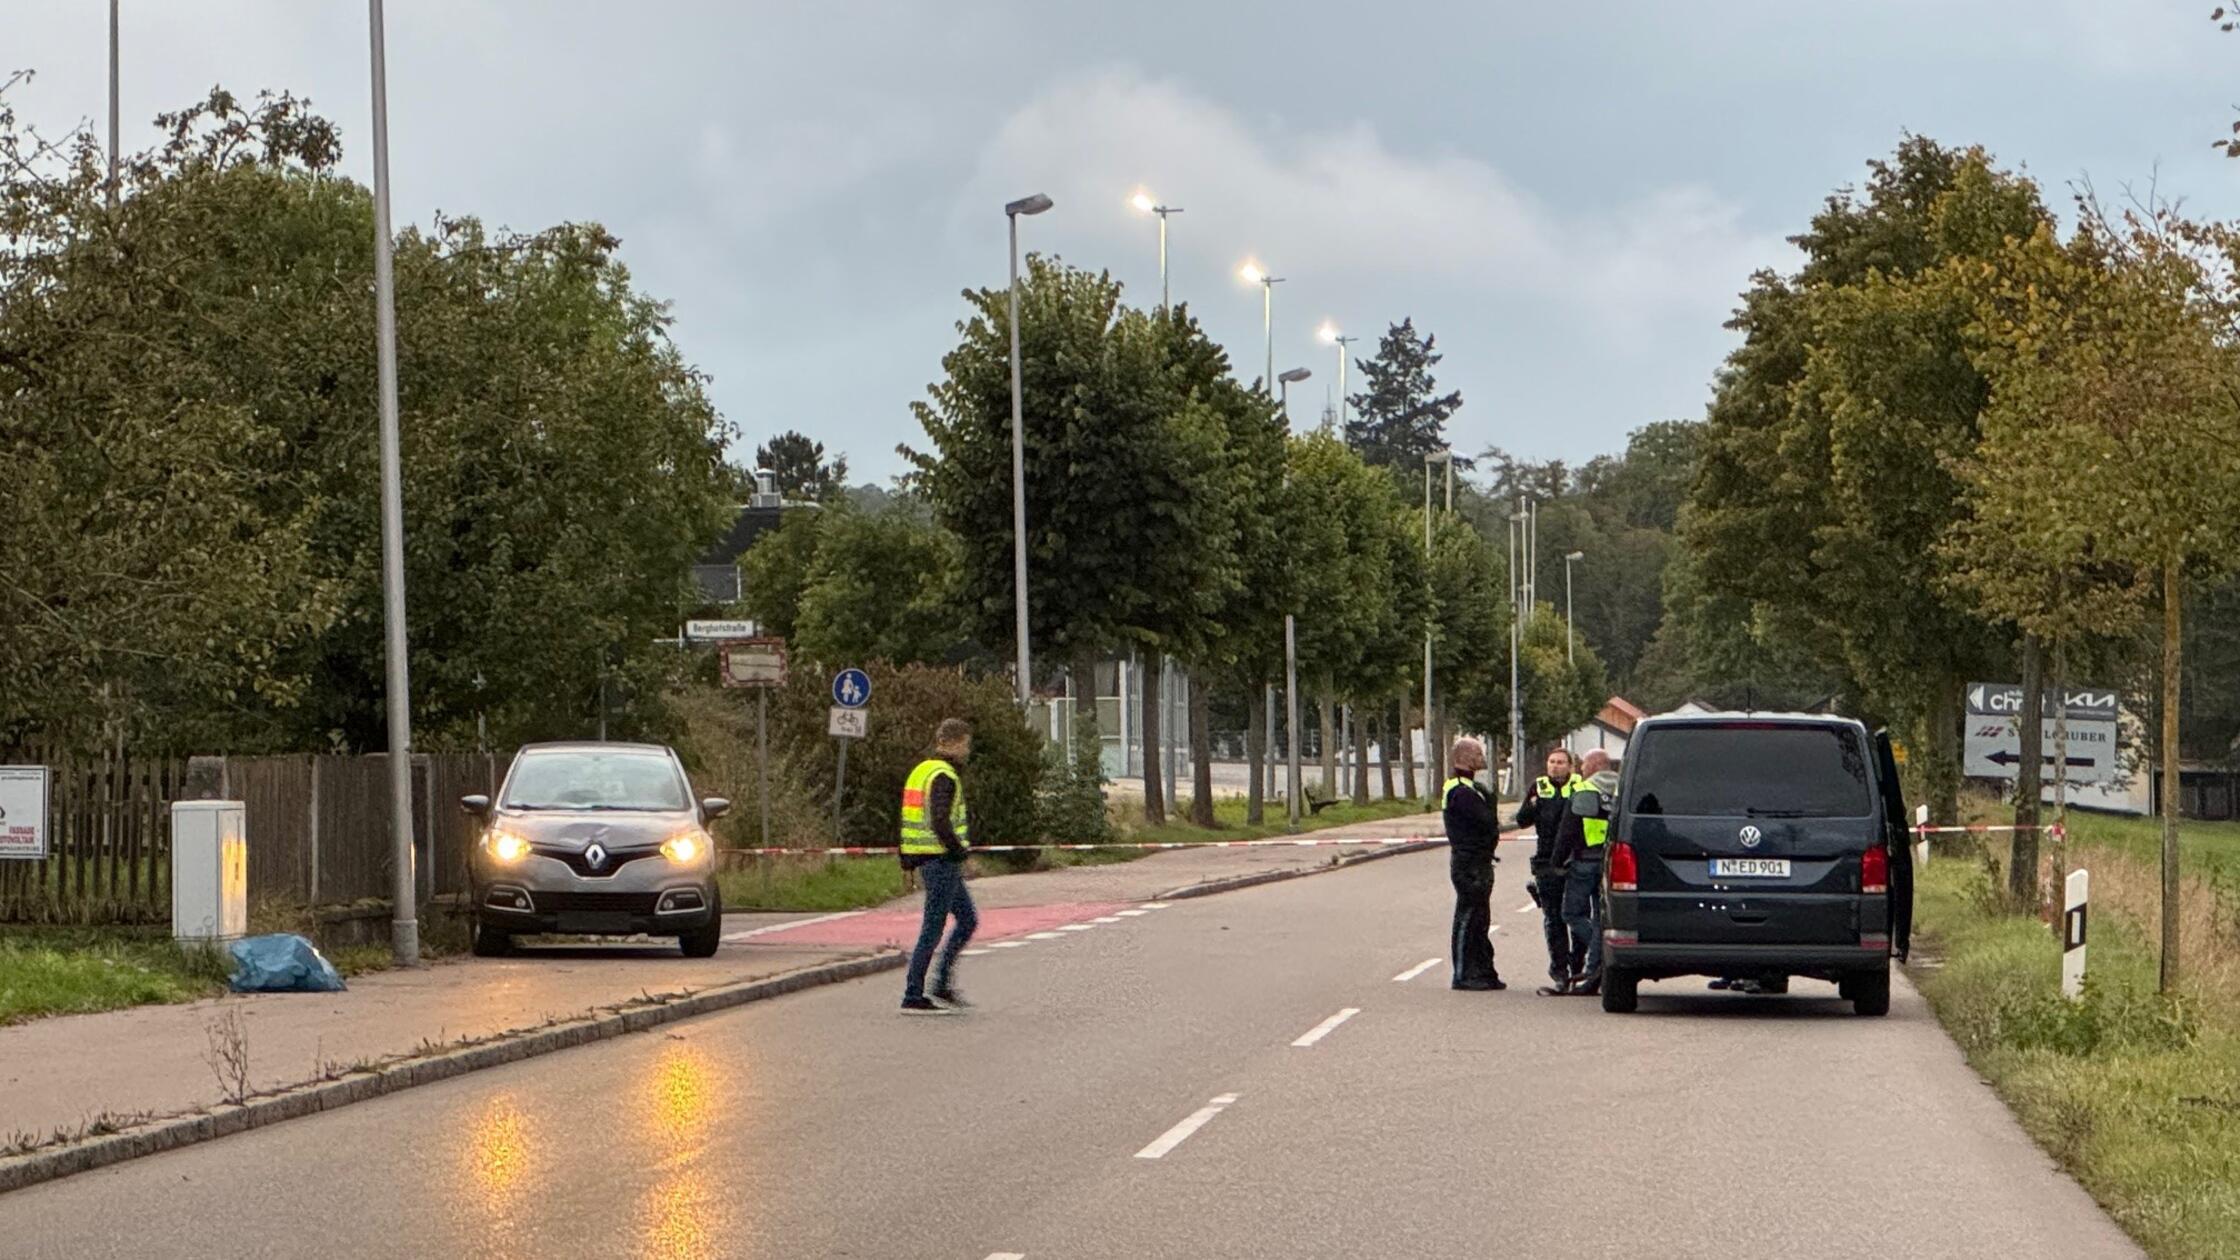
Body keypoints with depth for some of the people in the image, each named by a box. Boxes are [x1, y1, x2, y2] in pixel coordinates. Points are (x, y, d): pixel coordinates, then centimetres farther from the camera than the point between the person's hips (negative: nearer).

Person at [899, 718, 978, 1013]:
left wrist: (908, 859, 20)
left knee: (968, 919, 16)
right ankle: (913, 996, -2)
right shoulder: (943, 776, -15)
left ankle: (943, 986, 16)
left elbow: (908, 817, 19)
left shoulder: (921, 771, 16)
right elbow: (940, 822, -26)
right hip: (942, 859, -10)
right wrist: (959, 849, -15)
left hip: (926, 858, 10)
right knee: (933, 928, -5)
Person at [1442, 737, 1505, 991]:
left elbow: (1489, 822, 17)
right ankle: (1463, 975, -2)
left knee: (1480, 920, 14)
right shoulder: (1462, 792, -17)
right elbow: (1488, 822, -22)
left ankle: (1483, 972, 19)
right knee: (1467, 918, -6)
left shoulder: (1469, 789, 18)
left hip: (1479, 864, 11)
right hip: (1469, 863, -11)